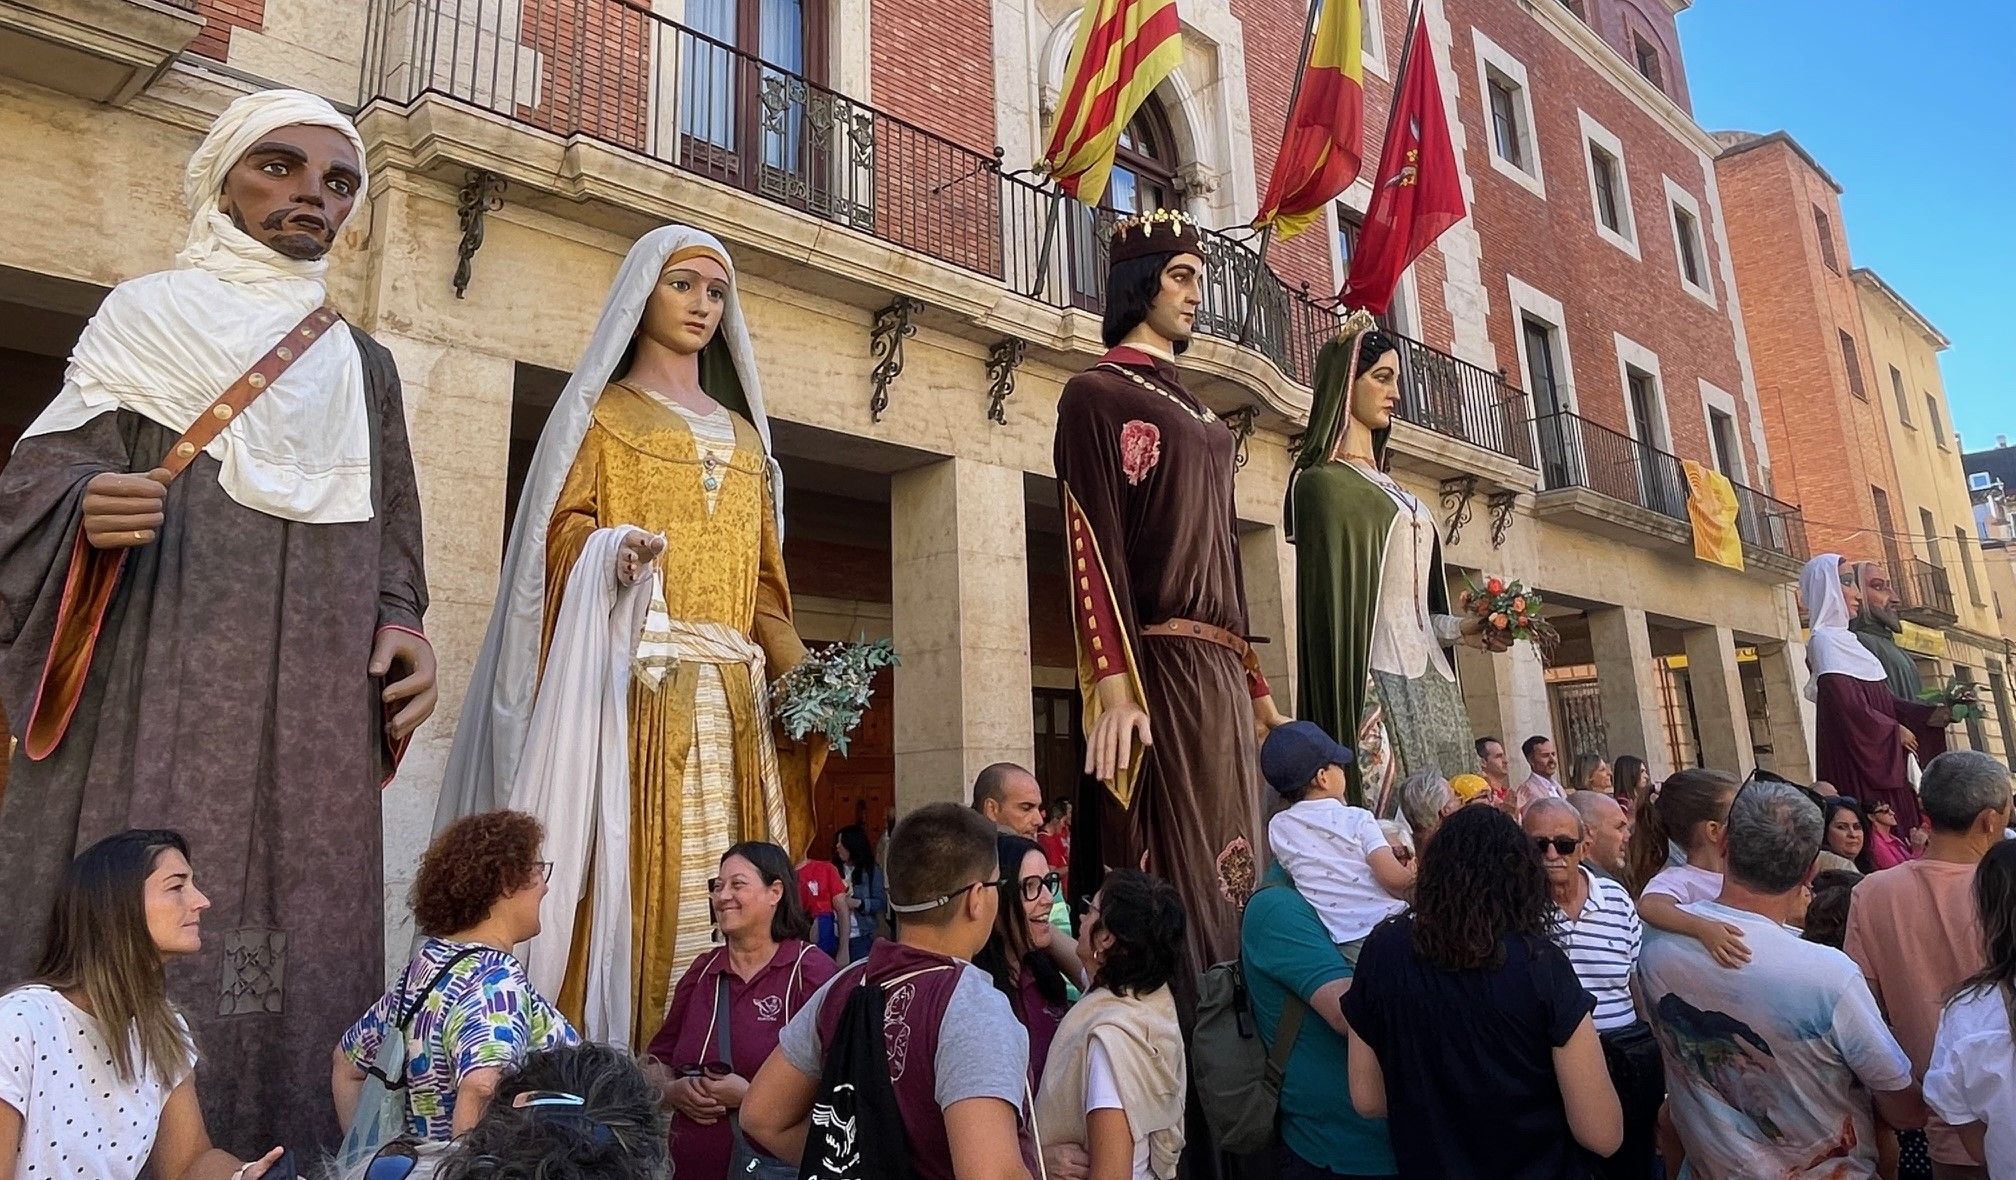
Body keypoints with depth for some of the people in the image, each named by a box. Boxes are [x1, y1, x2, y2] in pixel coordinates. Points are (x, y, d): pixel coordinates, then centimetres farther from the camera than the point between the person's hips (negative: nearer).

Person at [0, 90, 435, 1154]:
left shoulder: (363, 365, 19)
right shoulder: (145, 316, 10)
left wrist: (401, 624, -1)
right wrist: (91, 511, -20)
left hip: (313, 715, 3)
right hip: (155, 691, -2)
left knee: (297, 928, -1)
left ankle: (271, 1146, 8)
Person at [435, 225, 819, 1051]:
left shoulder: (744, 436, 24)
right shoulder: (601, 411, 12)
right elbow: (561, 529, -1)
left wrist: (798, 671, 3)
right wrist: (608, 551, -24)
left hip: (732, 696, 4)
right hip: (631, 682, -4)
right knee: (628, 867, -11)